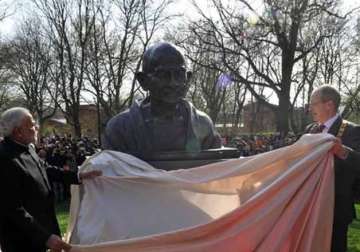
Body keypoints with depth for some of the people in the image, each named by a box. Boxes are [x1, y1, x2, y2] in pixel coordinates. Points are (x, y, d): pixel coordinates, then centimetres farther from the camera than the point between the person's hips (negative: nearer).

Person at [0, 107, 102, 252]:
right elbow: (14, 210, -27)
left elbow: (44, 170, 16)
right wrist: (45, 237, -27)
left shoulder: (26, 148, 0)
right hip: (23, 239, -8)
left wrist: (79, 176, 11)